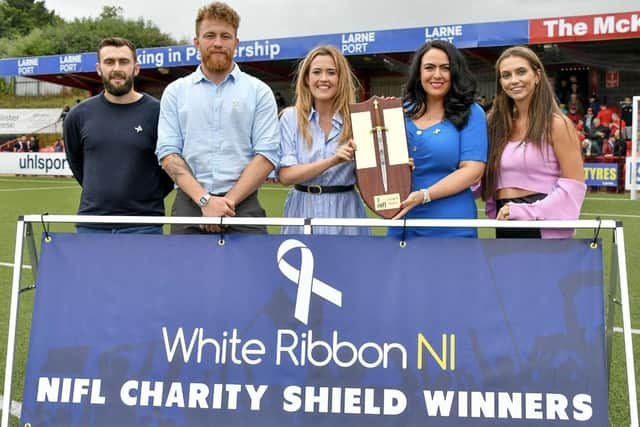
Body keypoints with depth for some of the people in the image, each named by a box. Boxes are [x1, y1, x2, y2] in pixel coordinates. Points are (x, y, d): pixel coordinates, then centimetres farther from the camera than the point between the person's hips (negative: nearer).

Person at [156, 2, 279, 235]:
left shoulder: (259, 91, 6)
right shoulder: (175, 92, 10)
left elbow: (267, 154, -2)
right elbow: (168, 152, 1)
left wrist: (228, 201, -12)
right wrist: (204, 199, -12)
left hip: (243, 206, -1)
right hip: (189, 205, 1)